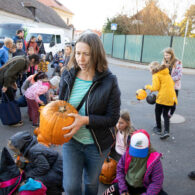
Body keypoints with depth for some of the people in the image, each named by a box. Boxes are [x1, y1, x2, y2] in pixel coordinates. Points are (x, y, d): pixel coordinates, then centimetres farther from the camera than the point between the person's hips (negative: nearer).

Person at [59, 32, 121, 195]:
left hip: (96, 144, -1)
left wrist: (85, 120, -29)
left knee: (91, 182, 21)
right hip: (71, 140, 2)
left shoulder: (109, 81, -18)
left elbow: (113, 118, -16)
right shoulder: (68, 76, -7)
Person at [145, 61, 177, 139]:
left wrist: (148, 86, 4)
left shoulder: (156, 75, -6)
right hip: (171, 97, 7)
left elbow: (155, 87, -13)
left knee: (157, 112, 15)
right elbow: (172, 84, 18)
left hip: (162, 97, -7)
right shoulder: (167, 73, 18)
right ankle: (166, 131, -2)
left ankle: (158, 128, 26)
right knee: (165, 114, 11)